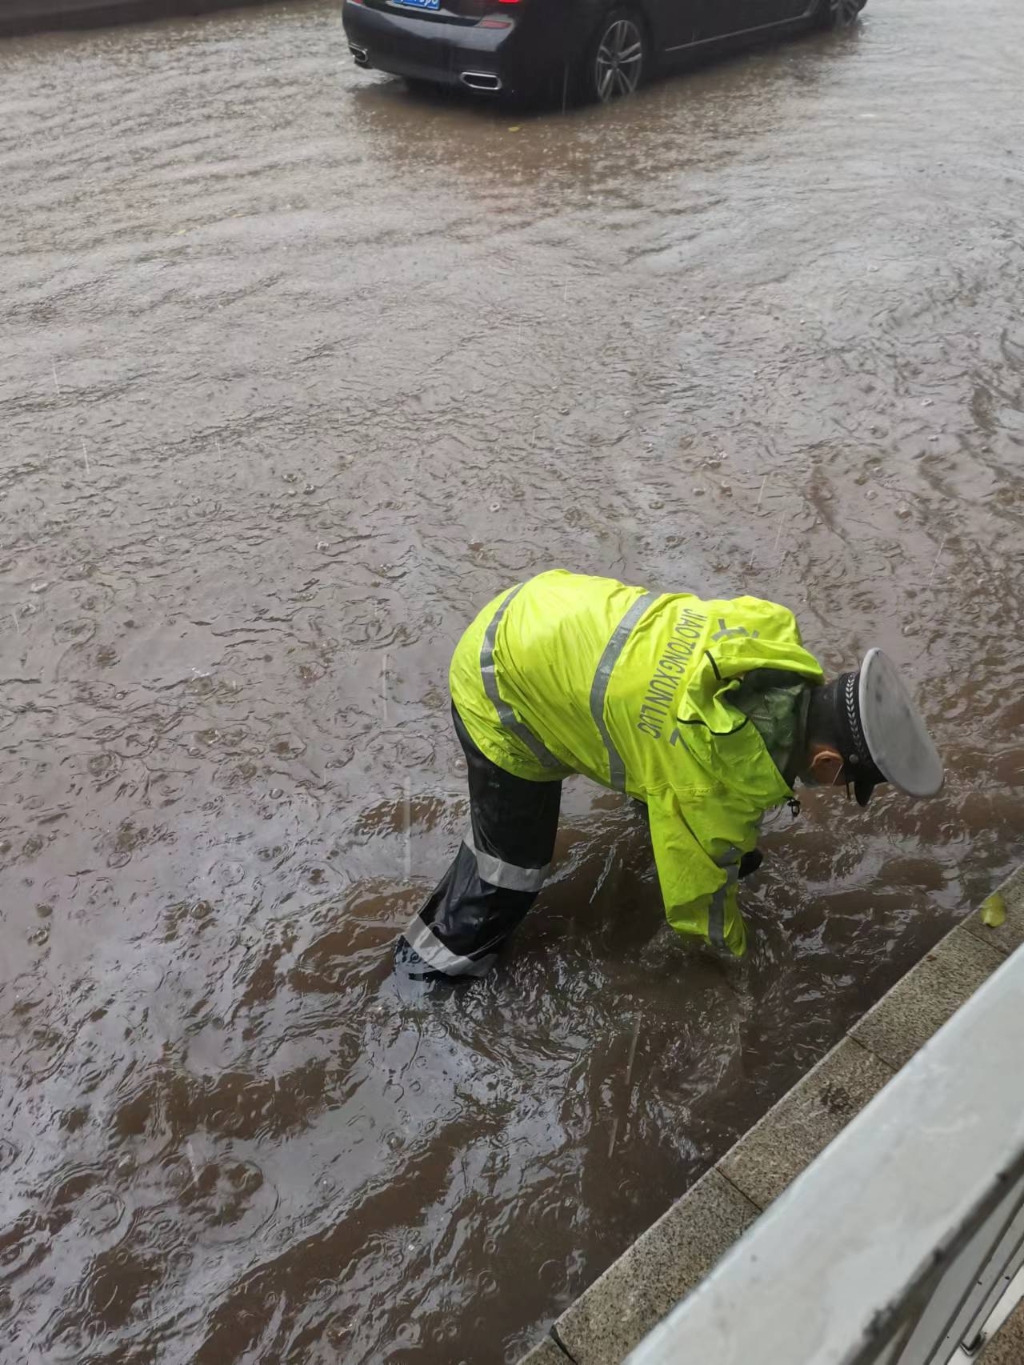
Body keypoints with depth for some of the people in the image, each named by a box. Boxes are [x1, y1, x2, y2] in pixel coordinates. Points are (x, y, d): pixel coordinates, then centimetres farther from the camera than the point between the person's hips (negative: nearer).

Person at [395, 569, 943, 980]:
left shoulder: (775, 633, -12)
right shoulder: (721, 786, -28)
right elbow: (697, 890, -9)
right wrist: (734, 947, 14)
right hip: (499, 687, -7)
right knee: (513, 856, 6)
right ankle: (440, 952, 29)